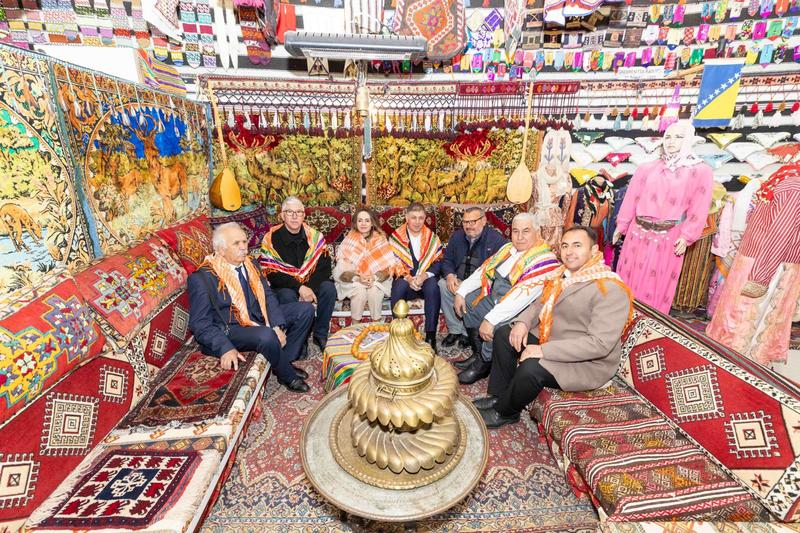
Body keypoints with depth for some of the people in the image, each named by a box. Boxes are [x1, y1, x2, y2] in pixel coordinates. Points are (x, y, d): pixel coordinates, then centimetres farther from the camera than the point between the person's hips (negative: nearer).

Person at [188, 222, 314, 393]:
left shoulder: (250, 265, 7)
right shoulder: (202, 278, -13)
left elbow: (268, 295, 5)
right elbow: (200, 324, -14)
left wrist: (277, 326, -12)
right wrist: (226, 348, -29)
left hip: (261, 318, 7)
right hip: (231, 331, -7)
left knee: (306, 309, -4)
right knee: (266, 335, -37)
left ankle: (283, 360, 2)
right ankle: (287, 375, -7)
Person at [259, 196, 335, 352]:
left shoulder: (314, 236, -4)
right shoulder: (272, 238, -11)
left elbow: (324, 267, -8)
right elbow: (271, 274, -15)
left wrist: (310, 287, -24)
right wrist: (299, 287, -26)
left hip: (311, 285, 2)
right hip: (284, 287, -2)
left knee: (329, 288, -25)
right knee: (288, 296, -34)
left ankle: (320, 334, -9)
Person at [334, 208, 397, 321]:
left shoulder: (380, 239, 0)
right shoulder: (349, 241, -2)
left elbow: (388, 267, -7)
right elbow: (342, 270, -9)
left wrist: (374, 277, -26)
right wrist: (357, 278, -27)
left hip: (377, 280, 1)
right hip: (352, 281, 0)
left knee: (374, 291, -29)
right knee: (360, 292, -30)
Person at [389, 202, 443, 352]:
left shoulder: (432, 237, 9)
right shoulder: (396, 237, 5)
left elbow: (438, 261, 2)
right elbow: (393, 263, -3)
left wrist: (425, 275, -17)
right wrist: (408, 278, -19)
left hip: (426, 279, 1)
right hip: (404, 279, 0)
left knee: (433, 286, -32)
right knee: (399, 286, -34)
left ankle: (430, 335, -27)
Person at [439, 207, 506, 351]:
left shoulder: (496, 238, -7)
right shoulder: (457, 236, 10)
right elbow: (446, 260, 15)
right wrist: (450, 275, -10)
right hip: (459, 280, 5)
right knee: (442, 284, -25)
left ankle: (467, 332, -9)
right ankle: (455, 330, -12)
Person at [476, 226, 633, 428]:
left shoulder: (611, 289, -23)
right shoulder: (562, 274, 3)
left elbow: (599, 344, -29)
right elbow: (540, 304, 14)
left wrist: (544, 350, -30)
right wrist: (523, 322, -8)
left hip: (587, 363, -8)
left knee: (530, 369, -30)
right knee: (503, 334, 3)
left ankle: (504, 412, 0)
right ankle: (499, 395, 13)